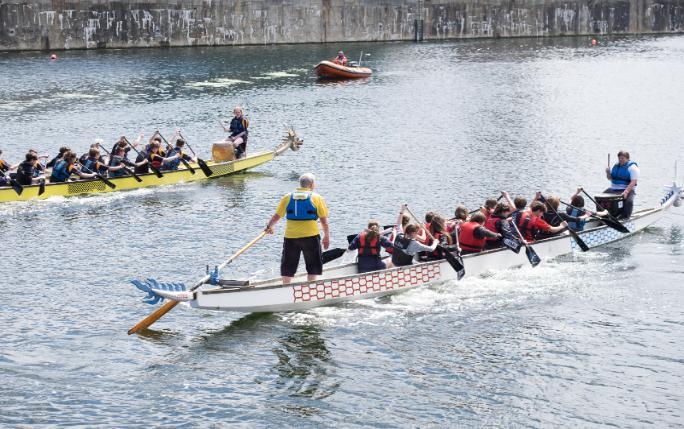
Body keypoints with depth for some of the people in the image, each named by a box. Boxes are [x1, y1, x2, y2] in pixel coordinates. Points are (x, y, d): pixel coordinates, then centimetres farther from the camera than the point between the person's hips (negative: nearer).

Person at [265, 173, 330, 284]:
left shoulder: (287, 197, 5)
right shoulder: (317, 198, -1)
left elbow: (277, 216, 5)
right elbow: (324, 221, -2)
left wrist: (269, 227, 23)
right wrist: (327, 236, 10)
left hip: (290, 237, 2)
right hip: (311, 236, -2)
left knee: (288, 267, 13)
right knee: (313, 267, 10)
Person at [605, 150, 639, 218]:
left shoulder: (632, 167, -8)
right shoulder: (616, 166, 13)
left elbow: (633, 182, -17)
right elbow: (610, 178, 21)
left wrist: (626, 191, -30)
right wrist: (608, 173, -2)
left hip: (627, 189, -6)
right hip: (613, 189, 6)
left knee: (628, 201, -35)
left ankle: (624, 217, -26)